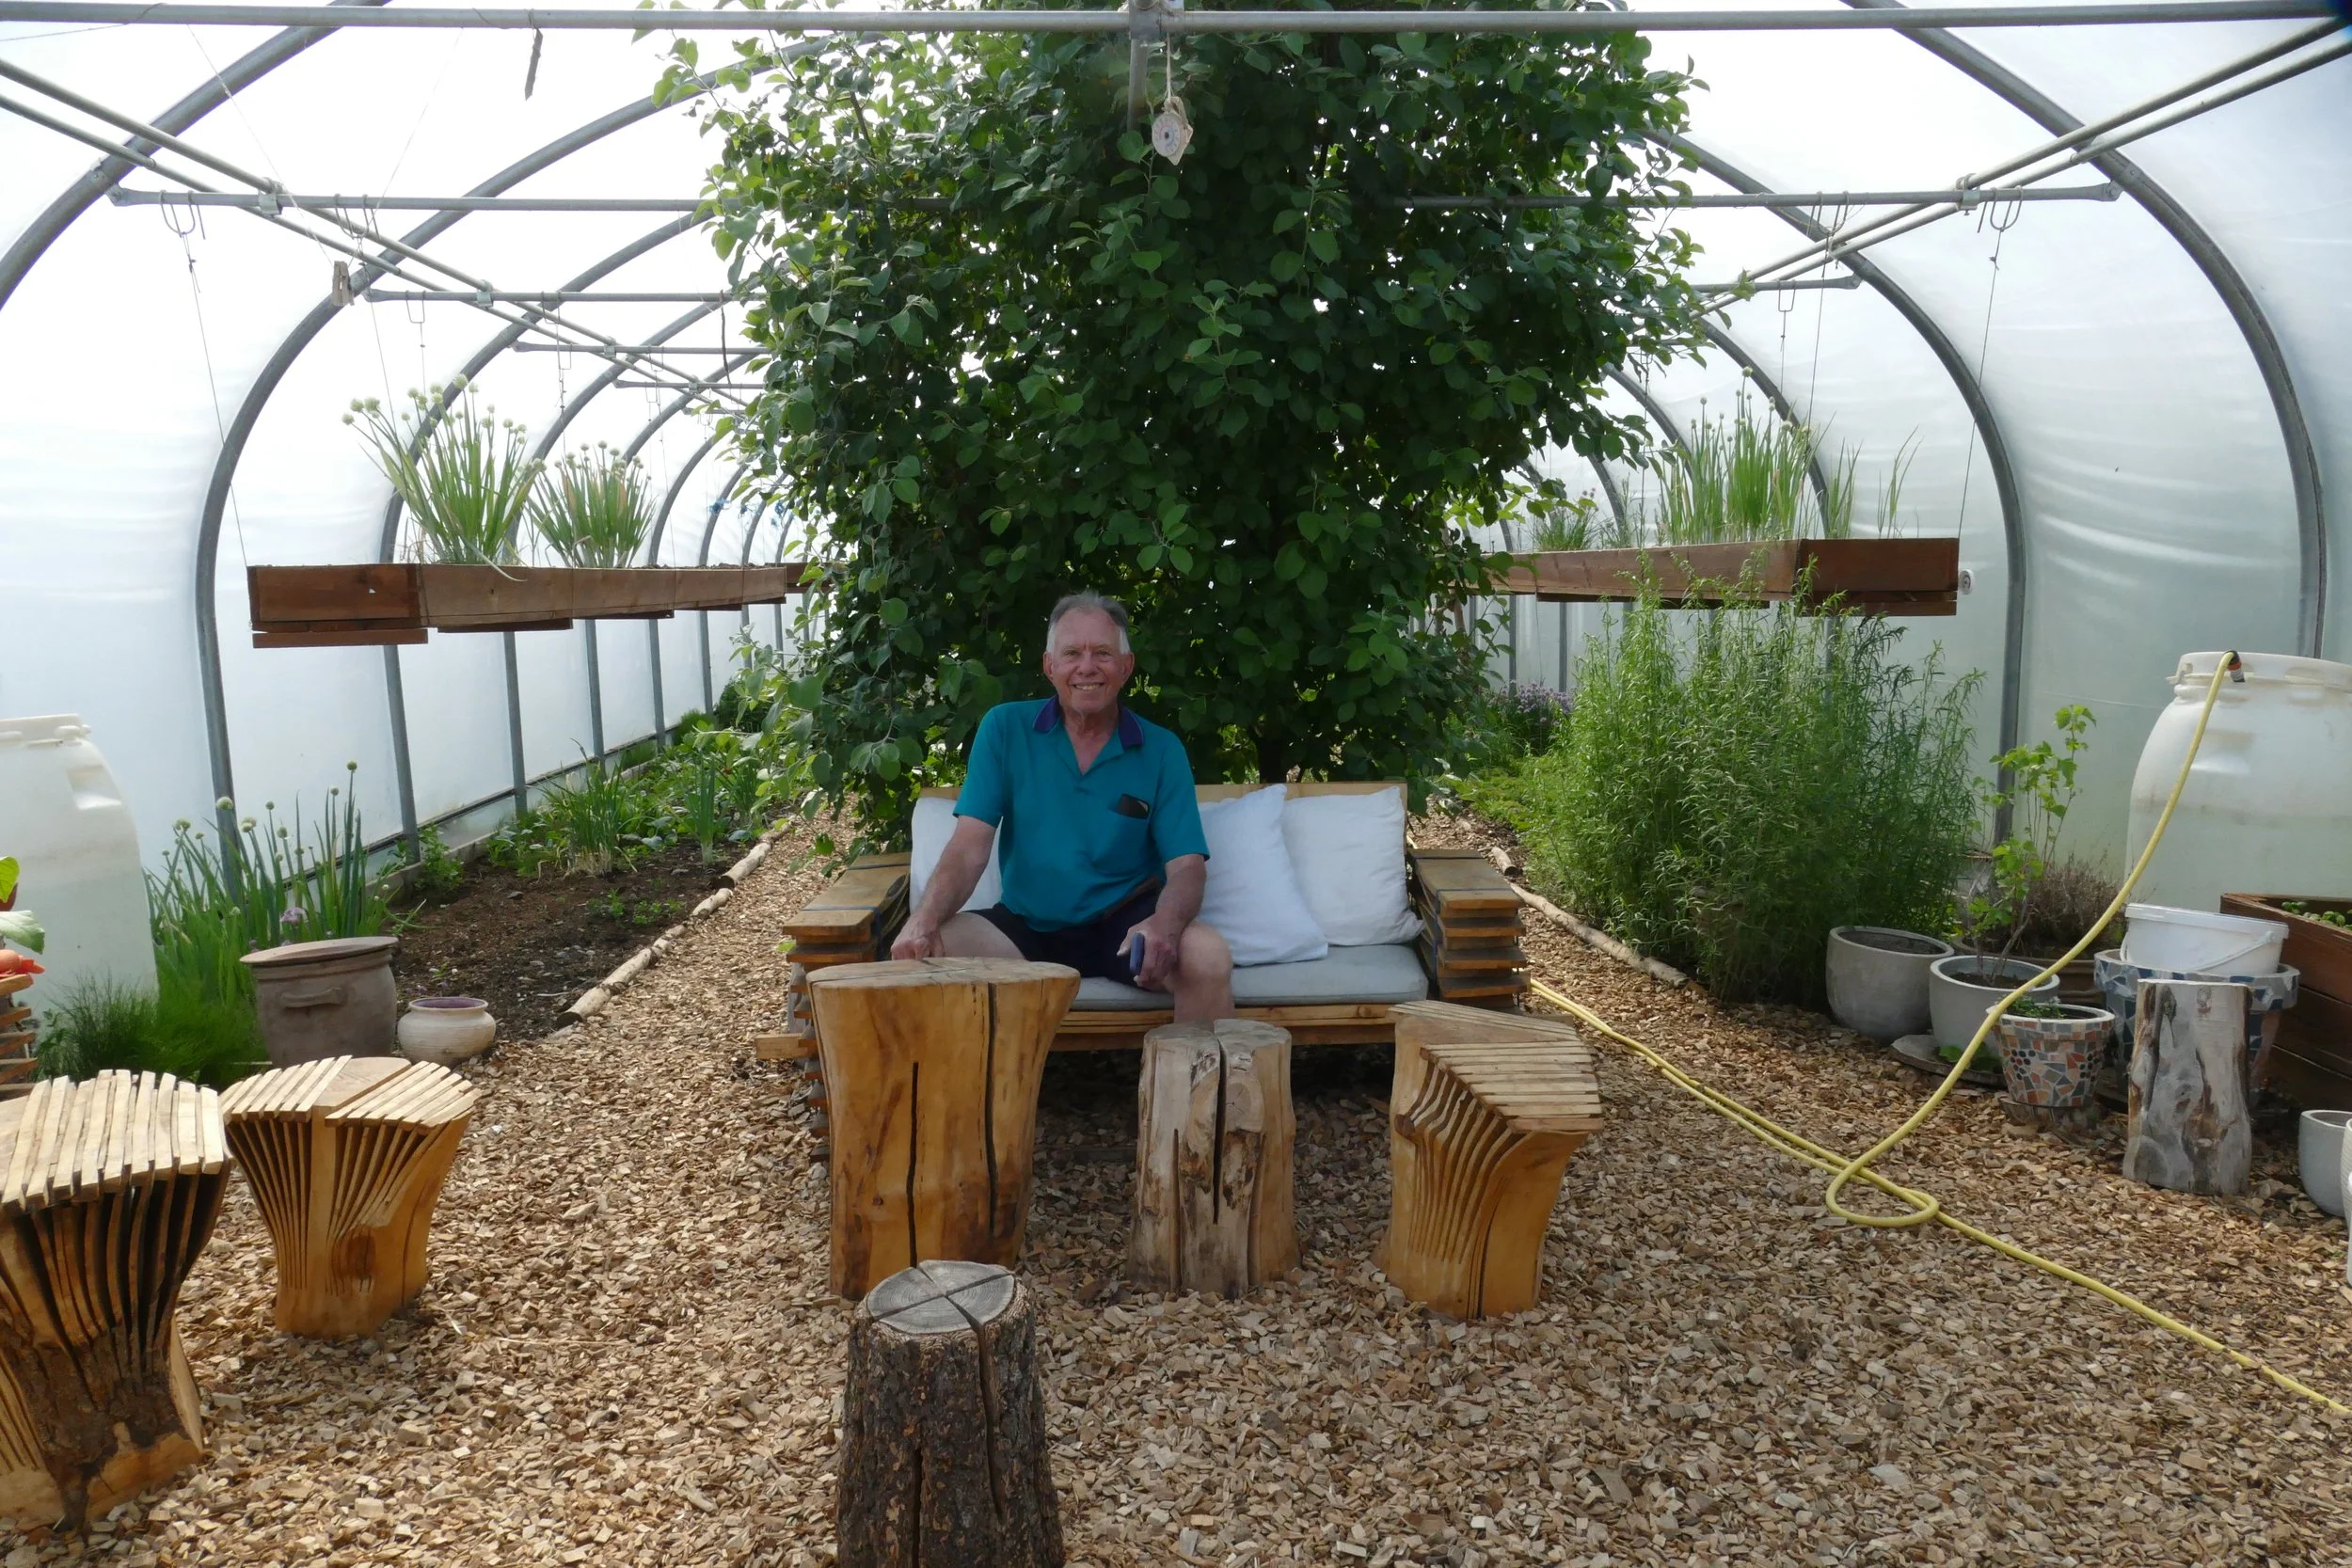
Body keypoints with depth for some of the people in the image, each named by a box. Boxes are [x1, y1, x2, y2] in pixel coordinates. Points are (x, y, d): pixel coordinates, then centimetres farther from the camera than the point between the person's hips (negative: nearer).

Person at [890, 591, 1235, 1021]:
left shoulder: (1161, 751, -1)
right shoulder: (1004, 728, 0)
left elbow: (1186, 866, -8)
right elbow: (970, 847, -7)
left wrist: (1165, 925, -32)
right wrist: (925, 919, -27)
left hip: (1124, 922, 0)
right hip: (1026, 925, 1)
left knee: (1209, 956, -30)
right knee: (922, 950, -25)